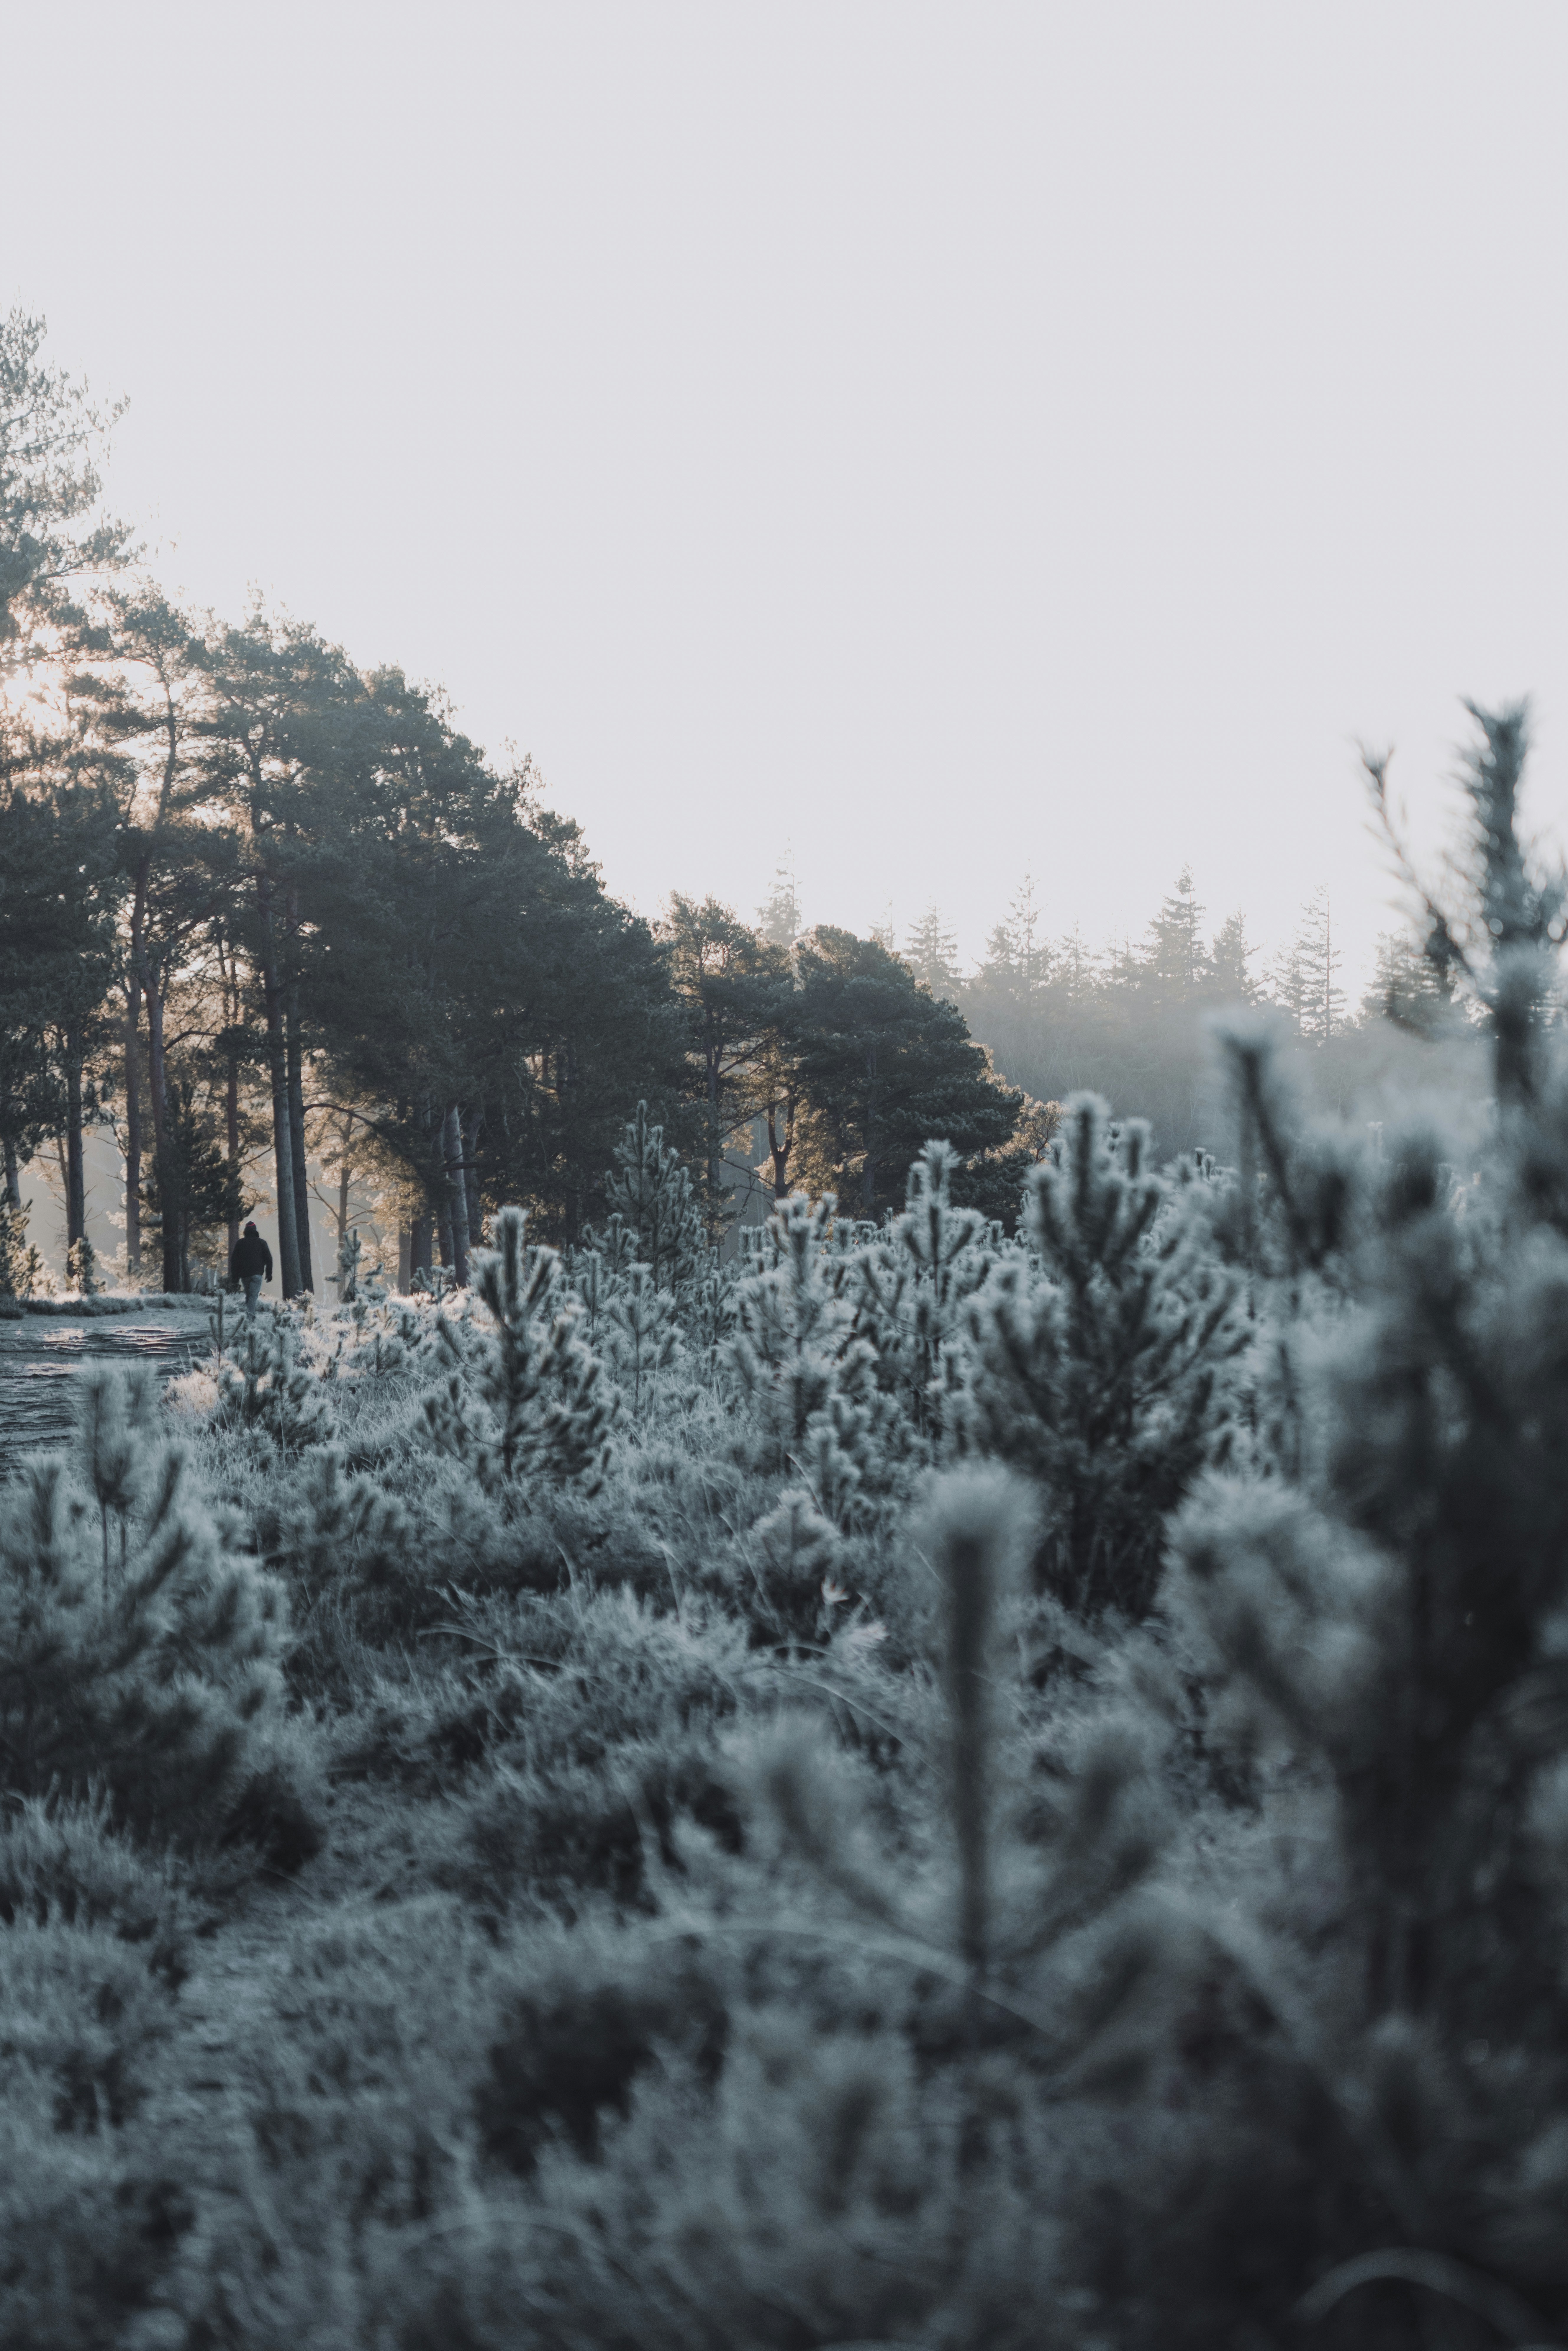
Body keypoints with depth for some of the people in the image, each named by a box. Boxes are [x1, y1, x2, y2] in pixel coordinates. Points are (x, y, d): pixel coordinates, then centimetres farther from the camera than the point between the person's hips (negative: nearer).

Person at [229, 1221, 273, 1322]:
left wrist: (235, 1277, 11)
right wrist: (269, 1274, 5)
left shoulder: (240, 1243, 10)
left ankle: (252, 1317, 12)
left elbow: (234, 1261, 8)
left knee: (248, 1296, 15)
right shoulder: (261, 1243, 6)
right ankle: (250, 1316, -25)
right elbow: (268, 1259, 2)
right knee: (253, 1296, -9)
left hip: (244, 1275, 2)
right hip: (257, 1274, -2)